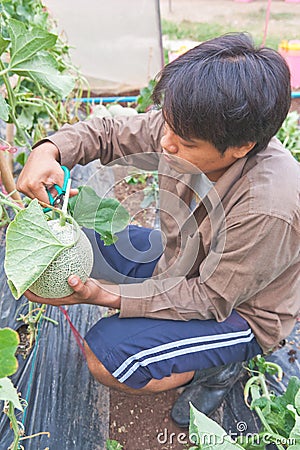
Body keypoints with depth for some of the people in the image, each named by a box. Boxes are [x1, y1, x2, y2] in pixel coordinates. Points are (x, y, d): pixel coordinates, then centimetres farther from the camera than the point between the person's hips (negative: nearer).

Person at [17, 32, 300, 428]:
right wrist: (49, 150, -27)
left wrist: (104, 296, -31)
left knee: (105, 357, -19)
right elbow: (108, 133, -6)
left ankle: (217, 367, 4)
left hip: (239, 311, -6)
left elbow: (211, 299, -26)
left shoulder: (268, 210, -37)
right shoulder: (187, 128, -20)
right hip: (184, 257, 7)